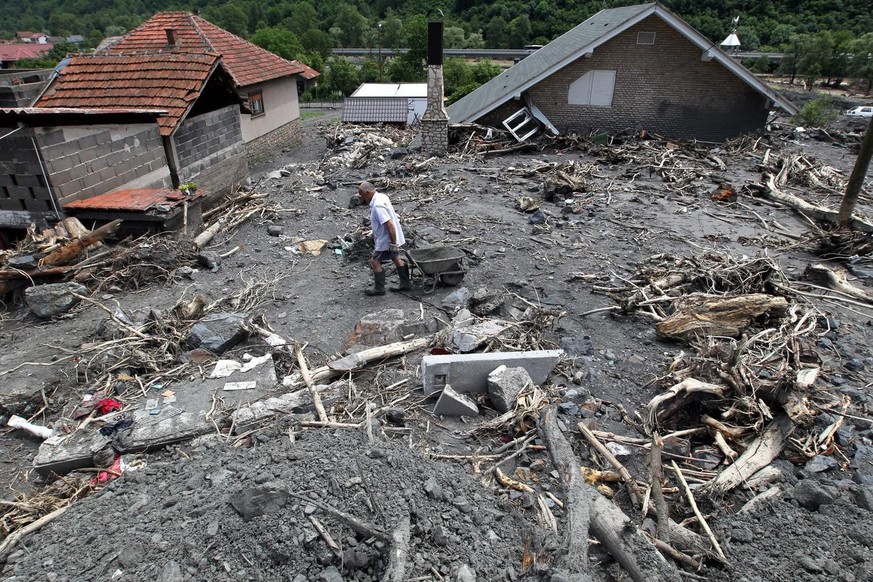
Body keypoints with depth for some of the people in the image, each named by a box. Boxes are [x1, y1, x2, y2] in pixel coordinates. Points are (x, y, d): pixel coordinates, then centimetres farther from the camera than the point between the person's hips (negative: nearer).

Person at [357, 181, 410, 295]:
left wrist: (393, 244, -28)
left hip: (386, 240, -10)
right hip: (391, 238, 10)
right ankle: (405, 283, 32)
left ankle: (379, 288, 14)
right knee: (396, 258, 21)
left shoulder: (377, 206, -28)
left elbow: (390, 224, -32)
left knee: (375, 261, 2)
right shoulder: (381, 196, 3)